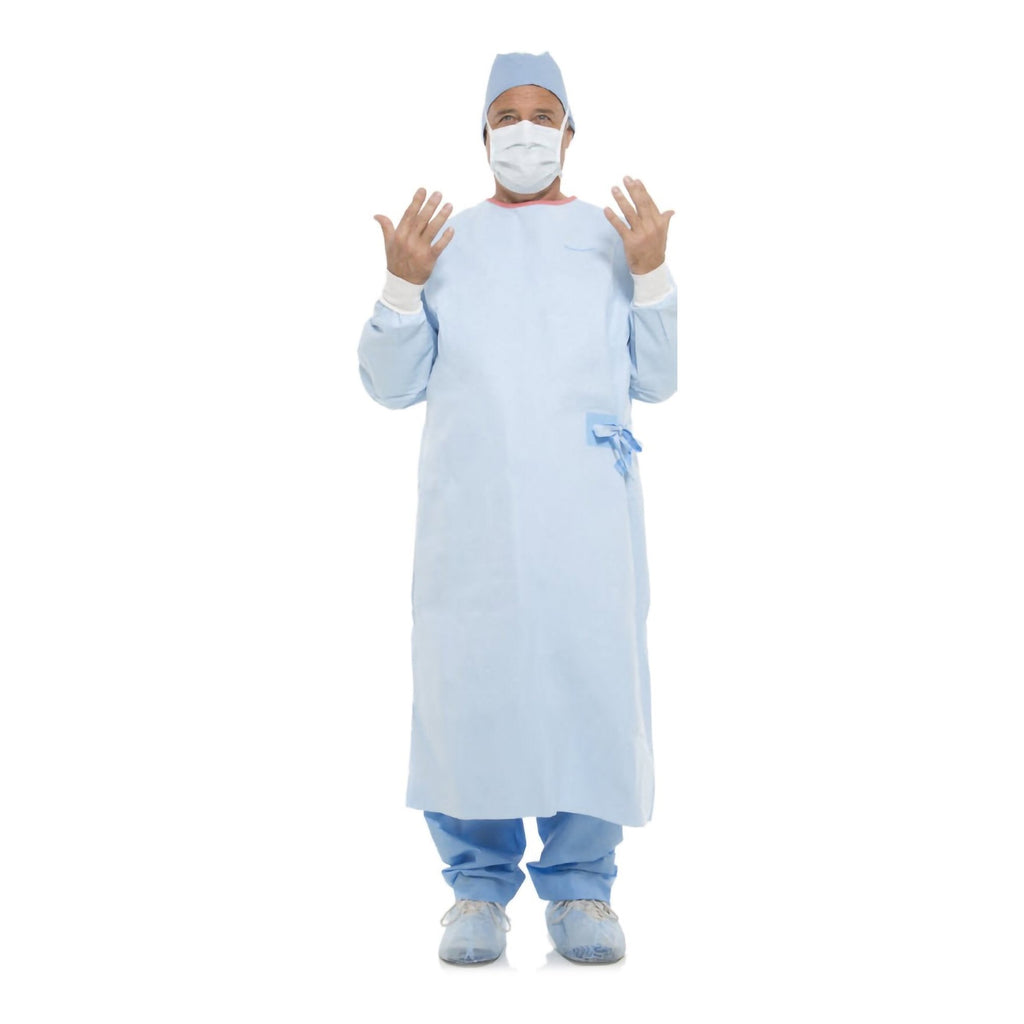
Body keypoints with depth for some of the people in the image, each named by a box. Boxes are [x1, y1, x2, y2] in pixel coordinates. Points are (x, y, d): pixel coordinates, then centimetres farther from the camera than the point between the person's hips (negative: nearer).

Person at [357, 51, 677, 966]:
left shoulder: (613, 237, 15)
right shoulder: (443, 241, 15)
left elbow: (655, 381, 9)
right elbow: (392, 385, 11)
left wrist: (651, 274, -3)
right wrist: (402, 284, -3)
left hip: (589, 514, 0)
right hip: (469, 512, 0)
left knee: (592, 677, -4)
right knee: (468, 681, -4)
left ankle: (581, 888, 8)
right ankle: (479, 886, 9)